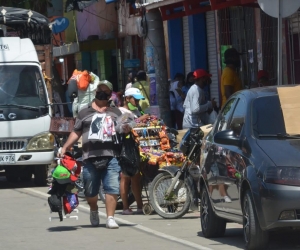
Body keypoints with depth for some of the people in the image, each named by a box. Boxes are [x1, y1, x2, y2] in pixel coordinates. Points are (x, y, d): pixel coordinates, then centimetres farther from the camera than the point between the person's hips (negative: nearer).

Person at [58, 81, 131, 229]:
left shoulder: (116, 111, 16)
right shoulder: (85, 112, 14)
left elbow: (124, 128, 21)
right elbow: (76, 133, 17)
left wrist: (127, 129, -3)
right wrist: (64, 148, 10)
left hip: (111, 157, 0)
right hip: (90, 157, 0)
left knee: (112, 188, -11)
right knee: (90, 190, 6)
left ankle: (110, 218, -6)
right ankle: (94, 210, 33)